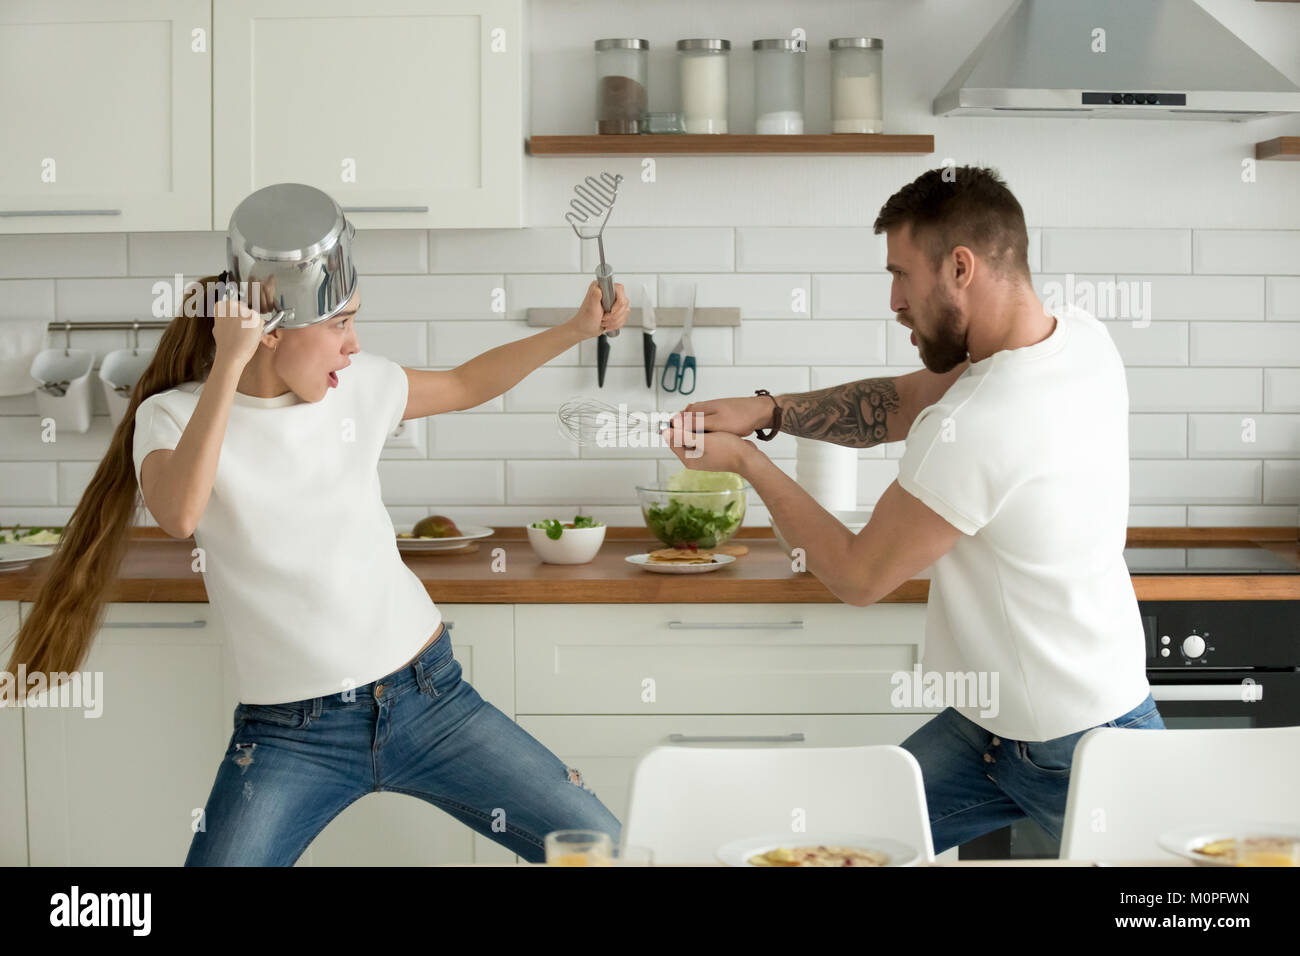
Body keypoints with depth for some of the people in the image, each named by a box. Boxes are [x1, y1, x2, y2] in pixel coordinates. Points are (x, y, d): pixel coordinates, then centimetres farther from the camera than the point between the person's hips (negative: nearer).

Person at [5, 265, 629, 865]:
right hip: (288, 737, -3)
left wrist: (577, 330, 12)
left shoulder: (358, 385, 3)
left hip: (427, 698, 3)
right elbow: (179, 515, -29)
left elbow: (467, 384, 20)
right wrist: (229, 363, -29)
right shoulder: (173, 416, -7)